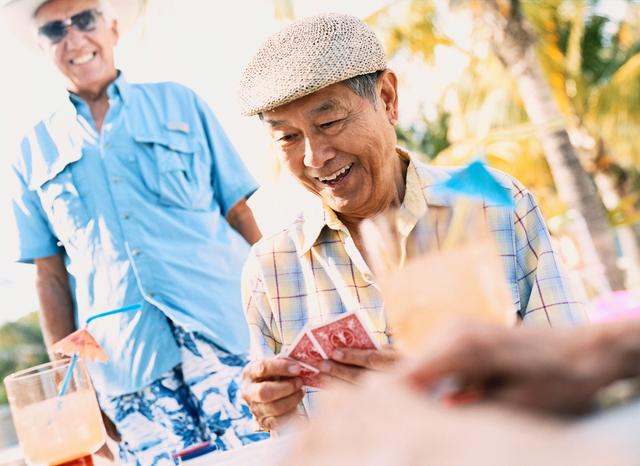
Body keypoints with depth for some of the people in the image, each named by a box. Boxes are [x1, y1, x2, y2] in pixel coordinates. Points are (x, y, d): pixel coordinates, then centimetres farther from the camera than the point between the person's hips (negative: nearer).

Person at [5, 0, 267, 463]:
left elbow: (240, 215, 8)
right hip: (126, 368, 1)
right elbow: (51, 277, 12)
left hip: (227, 333, 0)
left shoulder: (180, 104, 10)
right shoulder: (35, 154, 11)